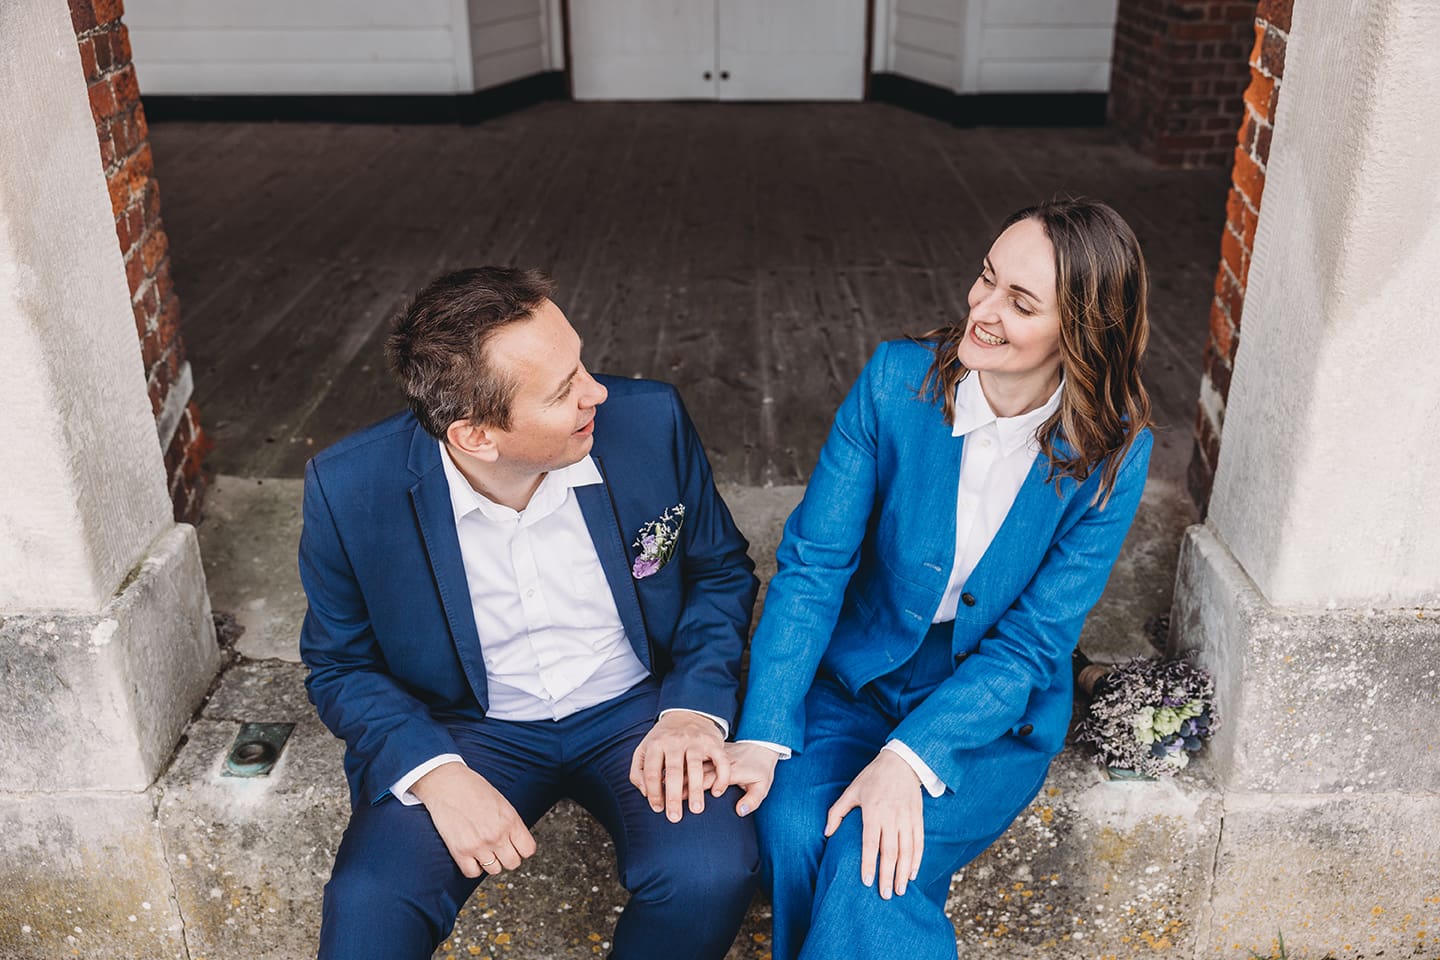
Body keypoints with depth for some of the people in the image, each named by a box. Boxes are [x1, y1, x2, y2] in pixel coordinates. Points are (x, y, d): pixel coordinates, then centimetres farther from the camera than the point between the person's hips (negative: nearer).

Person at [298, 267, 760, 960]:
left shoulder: (649, 422, -16)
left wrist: (694, 707, -16)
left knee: (709, 874, -25)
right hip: (465, 727, -1)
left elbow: (721, 571, 0)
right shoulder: (351, 488, -17)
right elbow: (339, 666, -3)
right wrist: (435, 772, -20)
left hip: (636, 710, 1)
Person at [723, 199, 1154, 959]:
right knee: (790, 827, -25)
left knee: (870, 867, -27)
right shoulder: (898, 378, -12)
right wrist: (762, 736, -20)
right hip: (857, 676, 2)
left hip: (993, 714, -1)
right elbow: (813, 561, -11)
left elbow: (1032, 643, -12)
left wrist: (909, 758, -25)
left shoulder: (1112, 453, -13)